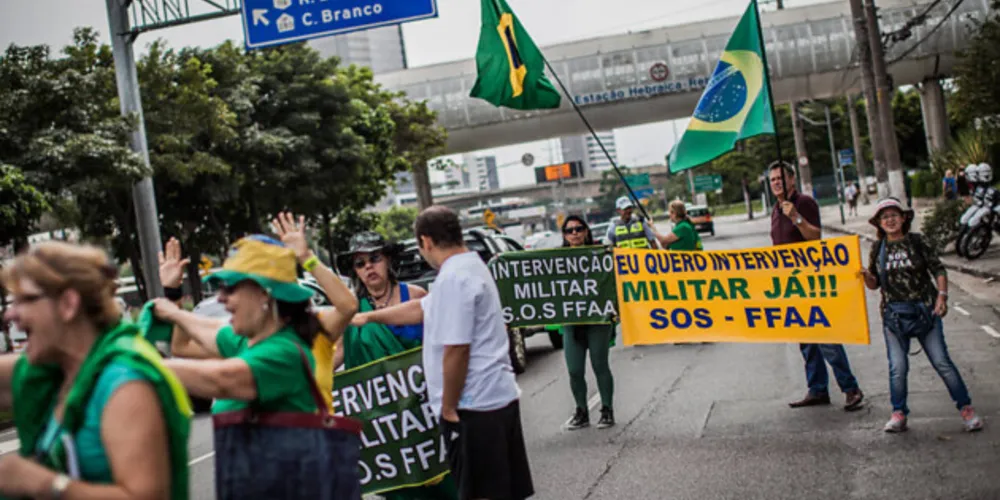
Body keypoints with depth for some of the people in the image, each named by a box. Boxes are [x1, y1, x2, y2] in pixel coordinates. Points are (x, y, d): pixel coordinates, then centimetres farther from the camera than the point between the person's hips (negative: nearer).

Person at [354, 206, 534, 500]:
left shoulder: (452, 279, -17)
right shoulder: (472, 267, 15)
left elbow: (456, 350, -23)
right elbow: (423, 309, 28)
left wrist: (448, 408, -13)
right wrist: (371, 317, 36)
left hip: (474, 405, -10)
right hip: (498, 397, 10)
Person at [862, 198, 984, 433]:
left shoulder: (917, 242, -2)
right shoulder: (877, 249, 4)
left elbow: (938, 269, 0)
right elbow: (874, 284, 8)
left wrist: (941, 295, -13)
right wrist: (866, 276, -13)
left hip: (925, 310, -2)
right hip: (894, 314, 2)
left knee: (941, 361, -1)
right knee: (897, 367, -1)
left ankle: (966, 408, 11)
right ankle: (898, 414, 11)